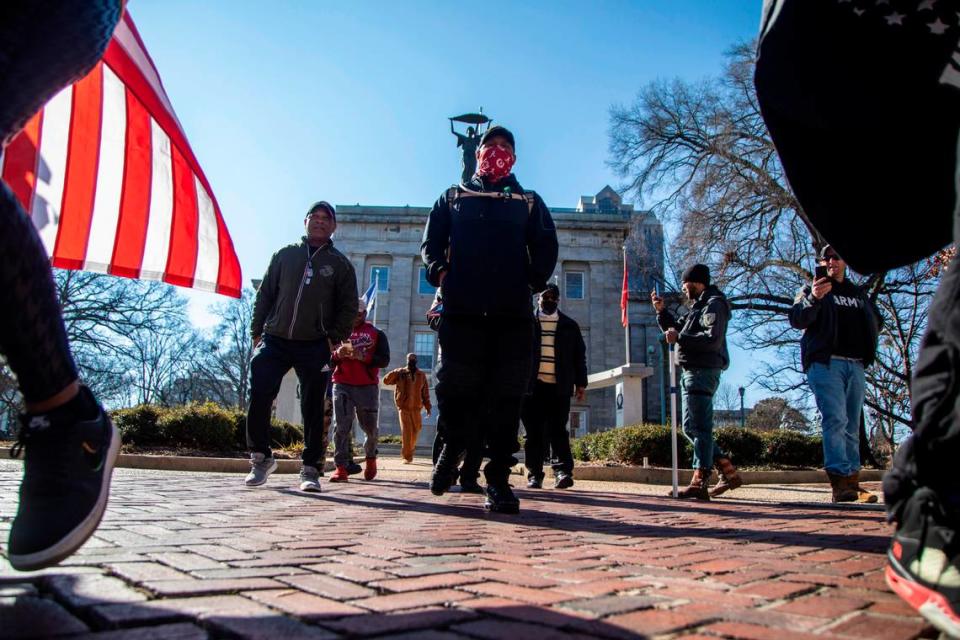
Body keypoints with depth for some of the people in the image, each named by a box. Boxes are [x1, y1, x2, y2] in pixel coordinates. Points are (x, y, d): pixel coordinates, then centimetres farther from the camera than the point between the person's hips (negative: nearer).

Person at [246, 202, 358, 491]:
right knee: (259, 397, -8)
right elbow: (264, 295, 12)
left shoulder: (340, 264, 9)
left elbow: (349, 307, 6)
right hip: (274, 342, 1)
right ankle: (260, 457, 10)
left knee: (313, 409, 1)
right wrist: (257, 332, 5)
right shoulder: (284, 255, 13)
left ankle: (310, 468, 9)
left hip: (314, 348, -1)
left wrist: (334, 339, -6)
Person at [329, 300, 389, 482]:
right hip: (342, 386, 1)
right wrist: (337, 354, -8)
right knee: (341, 426, -8)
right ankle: (341, 467, -7)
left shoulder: (377, 334, 10)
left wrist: (363, 356, -16)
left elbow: (384, 360, -1)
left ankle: (370, 457, 32)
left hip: (368, 387, -1)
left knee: (371, 427, 7)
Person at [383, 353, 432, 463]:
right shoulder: (400, 373, 3)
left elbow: (425, 392, 12)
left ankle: (409, 449, 30)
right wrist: (394, 373, -21)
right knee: (406, 431, -7)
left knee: (416, 430, 6)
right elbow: (386, 380, -4)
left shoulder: (421, 375, 10)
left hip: (416, 407, 3)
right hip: (403, 407, -3)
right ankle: (407, 456, -1)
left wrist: (427, 406, 7)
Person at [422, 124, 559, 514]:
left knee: (506, 395, -3)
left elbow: (546, 246, 12)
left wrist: (535, 278, -6)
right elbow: (431, 241, 13)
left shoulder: (529, 202, 23)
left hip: (512, 311, 1)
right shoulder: (454, 197, 22)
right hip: (462, 309, 0)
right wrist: (438, 271, -7)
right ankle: (453, 446, 25)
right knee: (456, 386, -4)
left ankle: (498, 480, 3)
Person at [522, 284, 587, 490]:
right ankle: (534, 474, 6)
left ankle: (563, 471, -7)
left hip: (559, 387, 0)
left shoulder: (570, 325, 14)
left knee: (558, 430, -5)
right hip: (533, 385, 0)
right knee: (534, 432, 2)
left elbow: (579, 356, 13)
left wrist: (581, 383, 7)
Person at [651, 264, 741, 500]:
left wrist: (679, 338, -21)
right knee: (691, 427, 13)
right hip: (691, 372, 10)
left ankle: (699, 483, -13)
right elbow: (677, 330, 29)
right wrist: (661, 311, 16)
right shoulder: (698, 306, 23)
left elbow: (713, 340, -21)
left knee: (699, 427, -12)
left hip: (702, 372, -10)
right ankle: (729, 473, 18)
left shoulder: (713, 304, -7)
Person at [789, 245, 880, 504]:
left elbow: (876, 321, 31)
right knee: (835, 420, -16)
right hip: (826, 363, -5)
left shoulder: (859, 294, 24)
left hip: (855, 365, 6)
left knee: (852, 426, 5)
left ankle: (852, 481, 7)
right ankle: (840, 481, -21)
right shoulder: (812, 289, 8)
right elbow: (796, 319, -8)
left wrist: (869, 348, 11)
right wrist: (813, 299, -27)